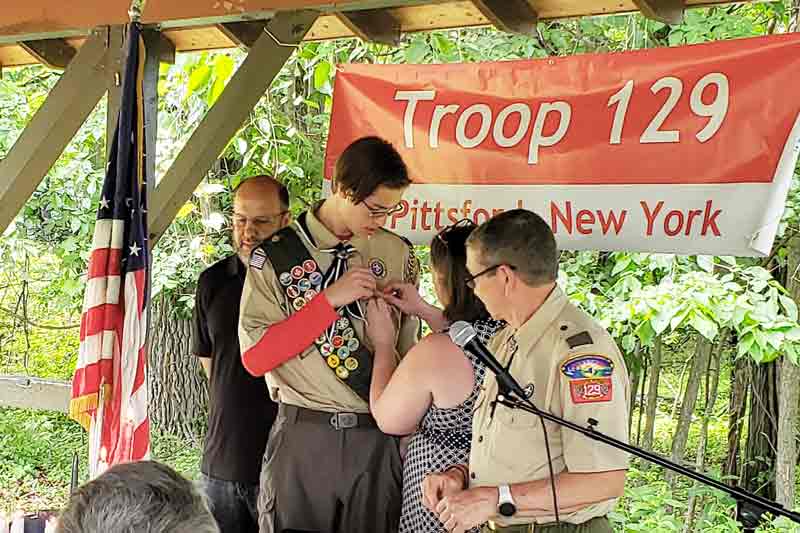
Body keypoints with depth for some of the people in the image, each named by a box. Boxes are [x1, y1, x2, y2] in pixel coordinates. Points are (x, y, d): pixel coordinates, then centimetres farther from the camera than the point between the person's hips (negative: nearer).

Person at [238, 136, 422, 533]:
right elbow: (254, 357, -9)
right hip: (302, 440, -2)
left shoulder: (398, 254, 6)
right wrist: (329, 299, -14)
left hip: (377, 440, 2)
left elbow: (409, 350, 12)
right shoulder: (276, 256, -3)